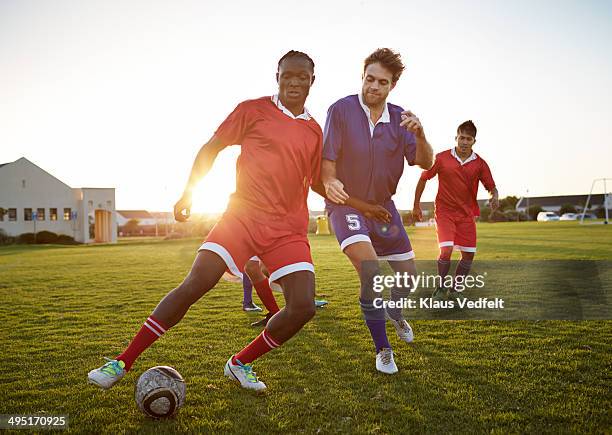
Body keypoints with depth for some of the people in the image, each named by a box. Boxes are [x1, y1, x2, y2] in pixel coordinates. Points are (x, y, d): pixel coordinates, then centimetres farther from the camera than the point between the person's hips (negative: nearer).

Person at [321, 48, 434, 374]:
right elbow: (327, 159, -12)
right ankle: (382, 348, -8)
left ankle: (395, 313, 47)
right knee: (370, 269, -26)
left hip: (382, 206, 5)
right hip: (346, 204, -5)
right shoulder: (341, 110, -12)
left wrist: (419, 134, -28)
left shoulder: (400, 118, -1)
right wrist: (329, 181, -34)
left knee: (408, 274, 11)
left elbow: (425, 162, -8)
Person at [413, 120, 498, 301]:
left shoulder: (480, 163, -1)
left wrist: (494, 197, -20)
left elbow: (491, 187, 5)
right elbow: (423, 178, 2)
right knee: (446, 250, -18)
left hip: (467, 214, 3)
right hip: (444, 212, -3)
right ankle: (441, 288, 5)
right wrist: (416, 206, 3)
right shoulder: (441, 158, -6)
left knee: (469, 254, 2)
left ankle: (455, 289, 23)